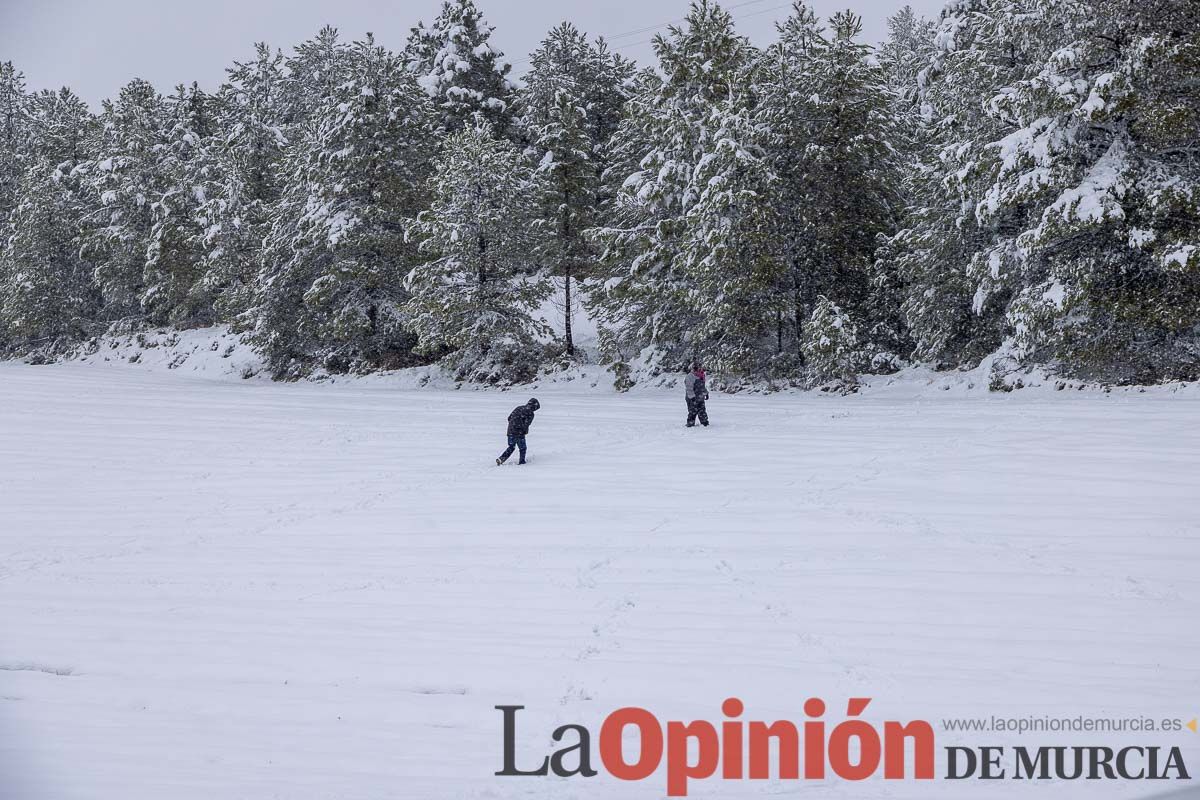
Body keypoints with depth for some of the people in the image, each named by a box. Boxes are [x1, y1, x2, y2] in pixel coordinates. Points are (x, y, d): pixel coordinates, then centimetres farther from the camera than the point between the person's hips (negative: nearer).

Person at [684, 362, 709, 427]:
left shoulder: (701, 376, 13)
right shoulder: (690, 376, -15)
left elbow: (703, 386, 26)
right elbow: (689, 388, -18)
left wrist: (706, 393, 23)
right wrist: (692, 396, -22)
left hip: (700, 398, 8)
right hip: (693, 399, -8)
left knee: (702, 411, 12)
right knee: (693, 412, -4)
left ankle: (705, 423, 20)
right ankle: (690, 424, 4)